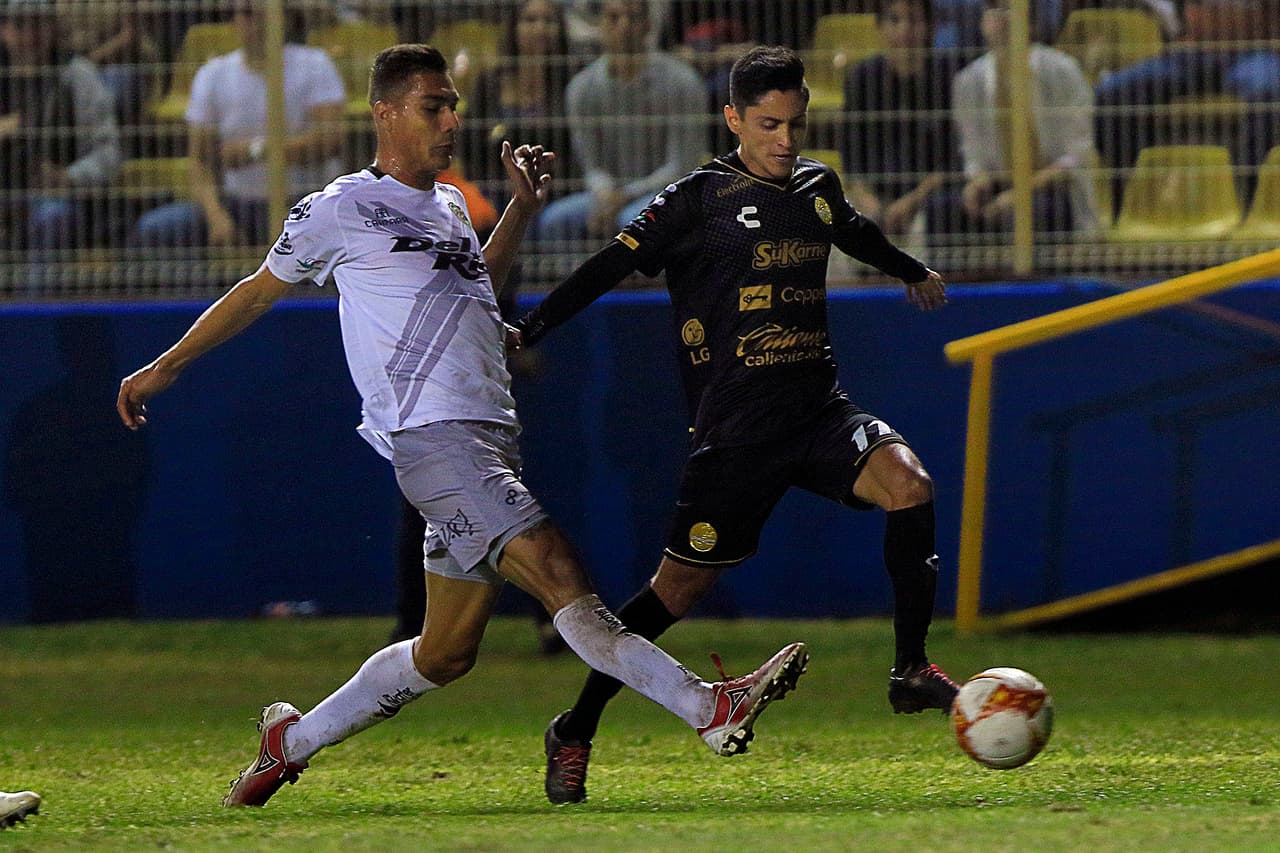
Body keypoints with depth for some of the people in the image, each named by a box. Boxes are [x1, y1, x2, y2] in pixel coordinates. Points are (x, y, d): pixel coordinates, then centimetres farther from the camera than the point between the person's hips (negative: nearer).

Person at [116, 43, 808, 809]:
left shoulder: (449, 207, 23)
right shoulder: (344, 208, 1)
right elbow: (260, 291, 14)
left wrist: (523, 209, 32)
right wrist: (167, 366, 20)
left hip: (492, 438, 9)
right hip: (430, 434, -9)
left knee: (446, 654, 10)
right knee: (559, 574, -23)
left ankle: (293, 742, 25)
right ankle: (708, 708, -35)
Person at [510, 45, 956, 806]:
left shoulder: (818, 187, 12)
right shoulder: (700, 200, -5)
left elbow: (853, 231, 35)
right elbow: (614, 265, -2)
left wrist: (912, 270, 54)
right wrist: (527, 332, -6)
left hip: (819, 407, 5)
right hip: (736, 423, -5)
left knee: (908, 483, -23)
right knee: (683, 584, -4)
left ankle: (911, 671, -11)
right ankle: (575, 733, 11)